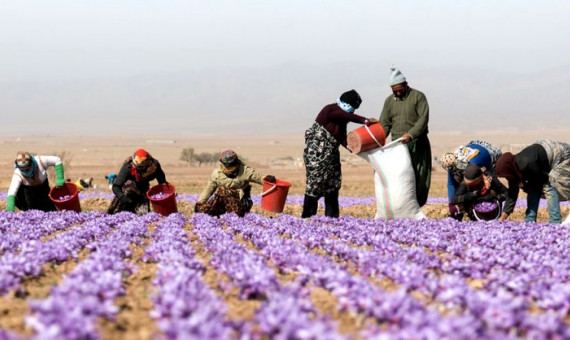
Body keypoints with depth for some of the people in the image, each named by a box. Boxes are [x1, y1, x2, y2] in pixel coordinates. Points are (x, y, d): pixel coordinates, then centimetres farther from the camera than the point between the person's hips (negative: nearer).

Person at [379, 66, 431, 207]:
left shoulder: (418, 97, 0)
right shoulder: (389, 101, 13)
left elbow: (423, 119, -11)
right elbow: (384, 124, 12)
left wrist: (411, 134, -25)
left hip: (416, 144, -3)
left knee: (418, 178, -5)